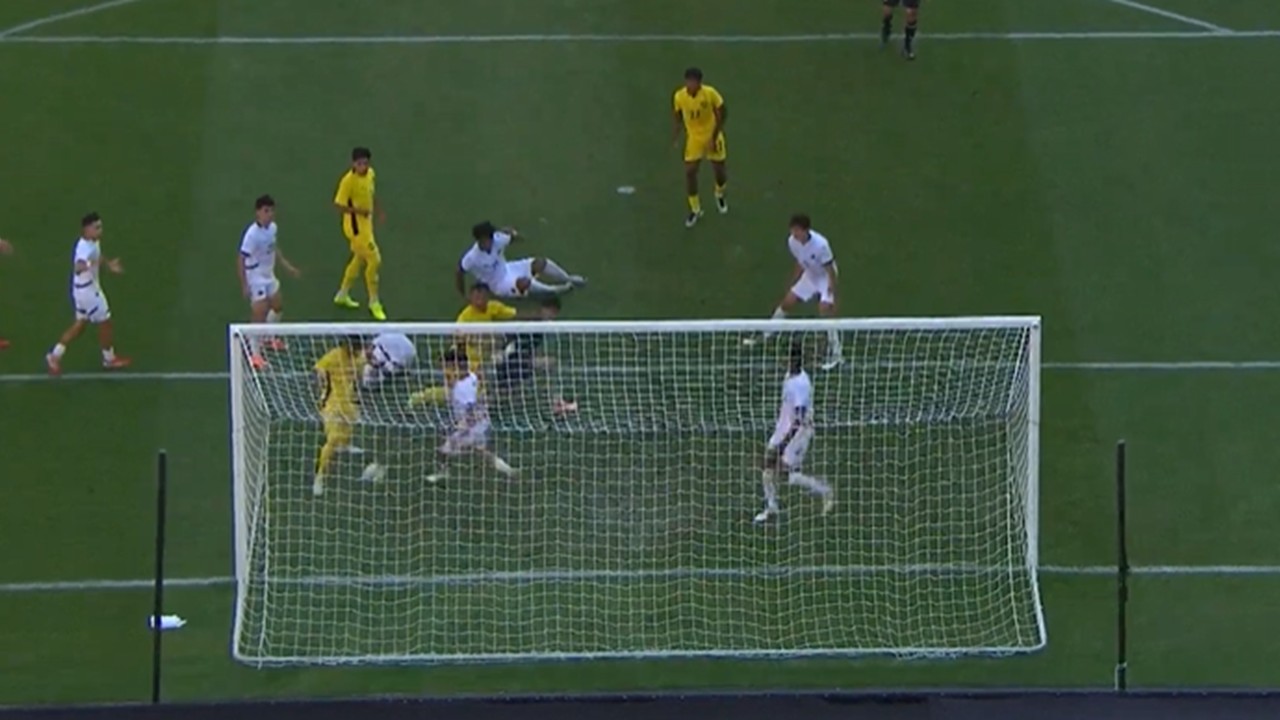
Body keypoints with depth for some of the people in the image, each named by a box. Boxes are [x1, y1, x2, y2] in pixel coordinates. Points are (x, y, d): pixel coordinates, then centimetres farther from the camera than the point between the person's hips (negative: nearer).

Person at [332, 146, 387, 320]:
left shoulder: (371, 174, 0)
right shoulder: (349, 181, -24)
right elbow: (338, 204, -22)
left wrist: (379, 210, 9)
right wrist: (357, 211, -31)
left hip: (366, 223, 9)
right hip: (356, 226, -9)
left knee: (359, 259, 23)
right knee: (374, 261, -8)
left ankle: (343, 295, 41)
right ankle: (374, 303, 7)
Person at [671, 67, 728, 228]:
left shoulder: (710, 94, -24)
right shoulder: (680, 96, -16)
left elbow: (723, 113, -14)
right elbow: (677, 116, 2)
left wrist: (714, 136, -17)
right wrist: (675, 136, -6)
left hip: (712, 136, -1)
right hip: (694, 138, 1)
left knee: (719, 170, 8)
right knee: (690, 172, -7)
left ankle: (720, 195, 44)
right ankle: (695, 210, 11)